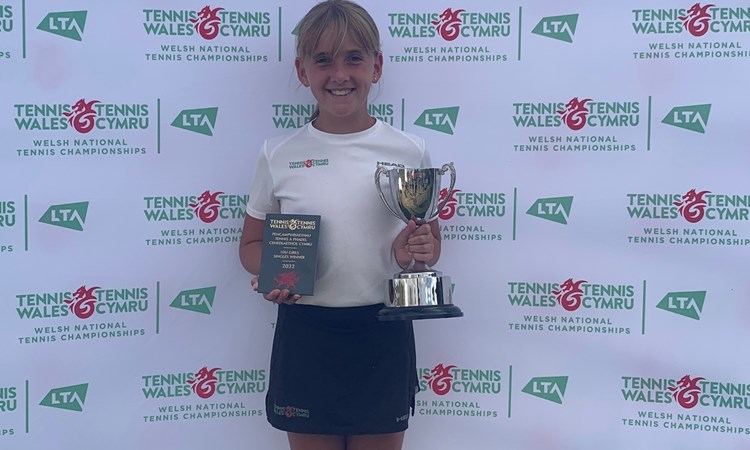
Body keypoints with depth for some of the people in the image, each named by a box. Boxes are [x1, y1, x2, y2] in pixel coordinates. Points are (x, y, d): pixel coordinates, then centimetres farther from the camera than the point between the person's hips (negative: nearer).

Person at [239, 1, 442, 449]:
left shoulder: (410, 152, -2)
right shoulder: (279, 154, -2)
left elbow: (430, 238, 9)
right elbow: (253, 243, 8)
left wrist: (417, 252, -14)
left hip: (383, 333, 0)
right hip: (304, 332, 0)